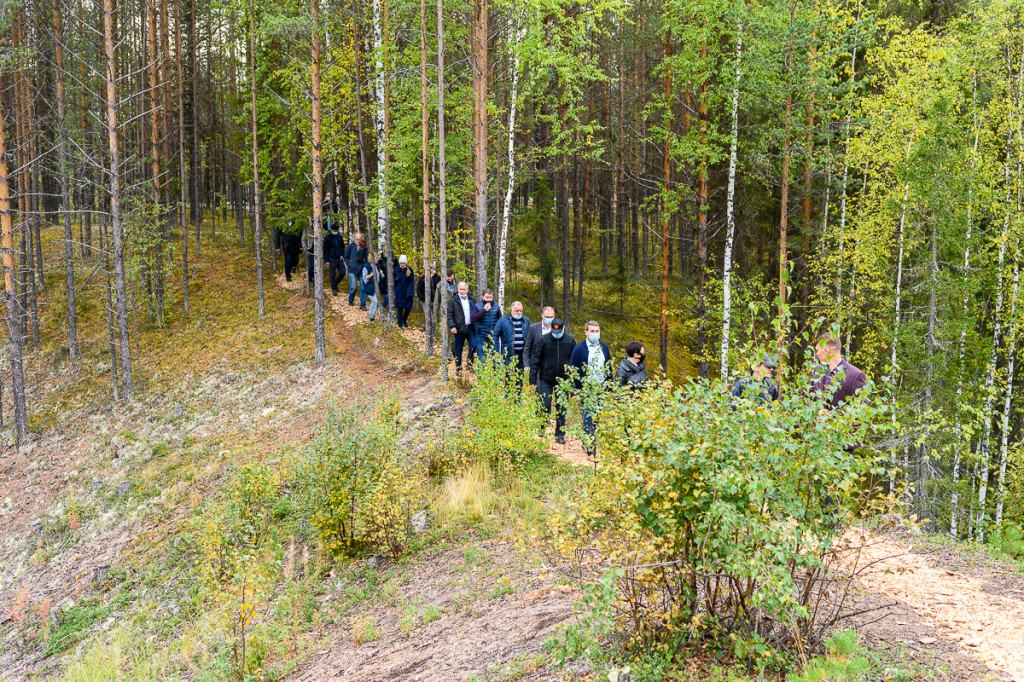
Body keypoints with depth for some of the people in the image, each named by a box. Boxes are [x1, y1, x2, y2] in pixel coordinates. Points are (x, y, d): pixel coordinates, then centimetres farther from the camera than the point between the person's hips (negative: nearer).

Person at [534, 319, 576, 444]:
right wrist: (532, 380, -3)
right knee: (544, 406, -1)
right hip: (546, 380, -1)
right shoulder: (544, 340, -3)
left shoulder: (570, 340, 2)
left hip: (563, 380, 1)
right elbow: (536, 361, -1)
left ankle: (560, 434, 15)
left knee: (561, 409, 5)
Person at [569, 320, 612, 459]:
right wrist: (574, 391, -8)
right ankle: (591, 451, -1)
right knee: (589, 420, -4)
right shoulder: (579, 348, -3)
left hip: (602, 389, 4)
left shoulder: (604, 347, 11)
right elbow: (572, 370, -2)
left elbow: (608, 368, 18)